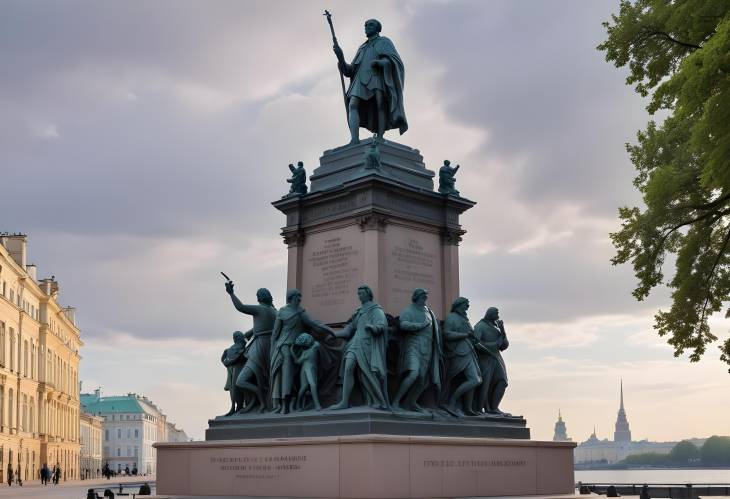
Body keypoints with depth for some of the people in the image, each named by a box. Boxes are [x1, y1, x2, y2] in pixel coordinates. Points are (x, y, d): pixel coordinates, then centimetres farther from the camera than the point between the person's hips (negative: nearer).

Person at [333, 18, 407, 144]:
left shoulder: (384, 42, 17)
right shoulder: (362, 49, 33)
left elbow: (394, 62, 0)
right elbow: (350, 71, 24)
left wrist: (378, 62, -19)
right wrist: (340, 56, 8)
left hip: (378, 77, -4)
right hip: (362, 80, 4)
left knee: (380, 105, -23)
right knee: (353, 105, -21)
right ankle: (354, 139, -37)